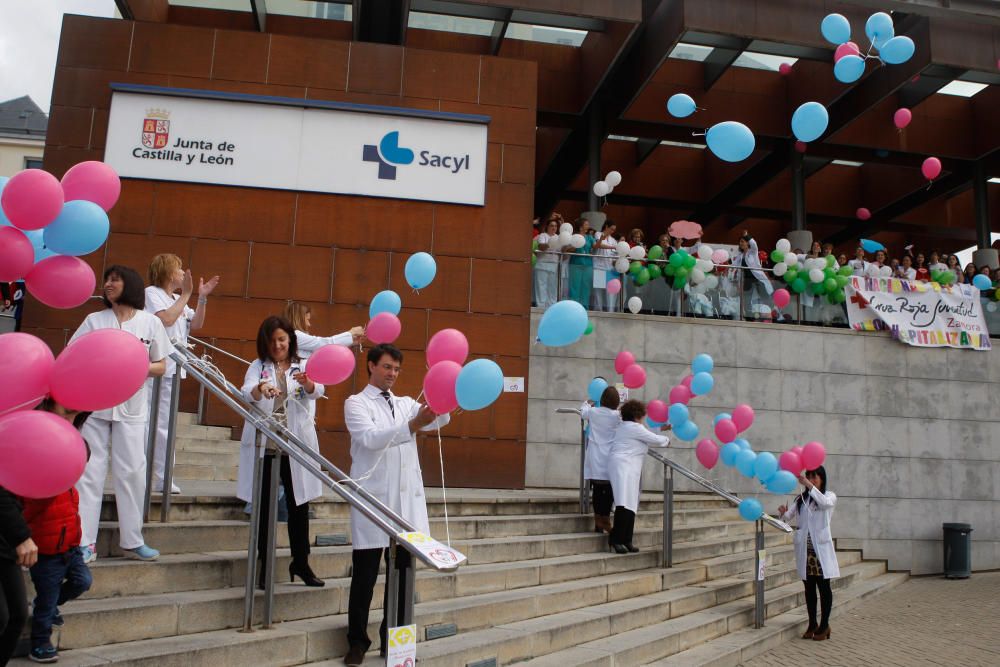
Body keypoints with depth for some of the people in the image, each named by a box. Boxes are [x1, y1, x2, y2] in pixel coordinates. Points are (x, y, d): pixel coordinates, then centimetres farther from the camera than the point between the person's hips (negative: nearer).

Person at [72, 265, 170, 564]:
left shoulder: (151, 322, 5)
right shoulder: (94, 320, 8)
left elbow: (161, 366, 7)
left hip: (131, 406, 0)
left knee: (132, 472, 1)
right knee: (90, 471, 0)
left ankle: (132, 541, 11)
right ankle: (85, 542, 4)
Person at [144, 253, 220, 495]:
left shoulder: (178, 300, 19)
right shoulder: (151, 293, -4)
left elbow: (196, 325, 15)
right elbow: (166, 319, -18)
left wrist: (202, 298, 6)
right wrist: (186, 294, -13)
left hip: (171, 370, 8)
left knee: (164, 426, 9)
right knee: (146, 423, -8)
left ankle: (162, 478, 14)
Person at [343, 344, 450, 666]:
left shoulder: (407, 404, 17)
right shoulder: (356, 403, 2)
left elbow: (438, 420, 1)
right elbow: (370, 437, -16)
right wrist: (412, 425, -29)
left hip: (407, 500, 5)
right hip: (373, 500, -5)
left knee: (401, 573, 9)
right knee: (365, 575, 2)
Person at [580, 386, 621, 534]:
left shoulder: (593, 412, 5)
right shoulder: (617, 416, -4)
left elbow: (582, 411, 26)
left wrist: (588, 403, 47)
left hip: (595, 461, 3)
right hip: (609, 461, -3)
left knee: (597, 489, 6)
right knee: (609, 490, 1)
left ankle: (598, 523, 9)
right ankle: (604, 520, -2)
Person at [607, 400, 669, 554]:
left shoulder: (622, 426, 24)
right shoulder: (635, 427, -5)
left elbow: (646, 436, 38)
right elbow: (656, 440, 1)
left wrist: (660, 429, 42)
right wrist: (666, 440, 22)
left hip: (627, 468, 10)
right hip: (624, 466, -10)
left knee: (631, 504, 6)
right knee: (625, 504, -16)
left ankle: (626, 540, 4)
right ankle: (616, 540, -18)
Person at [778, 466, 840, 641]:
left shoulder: (829, 495, 1)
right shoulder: (801, 499, 10)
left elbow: (825, 502, -24)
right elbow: (788, 517, 3)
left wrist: (809, 486, -31)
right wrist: (783, 513, -19)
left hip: (821, 548, -3)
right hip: (804, 548, 3)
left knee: (823, 586, 1)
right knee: (809, 587, 9)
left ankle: (824, 625, 12)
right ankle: (812, 624, 18)